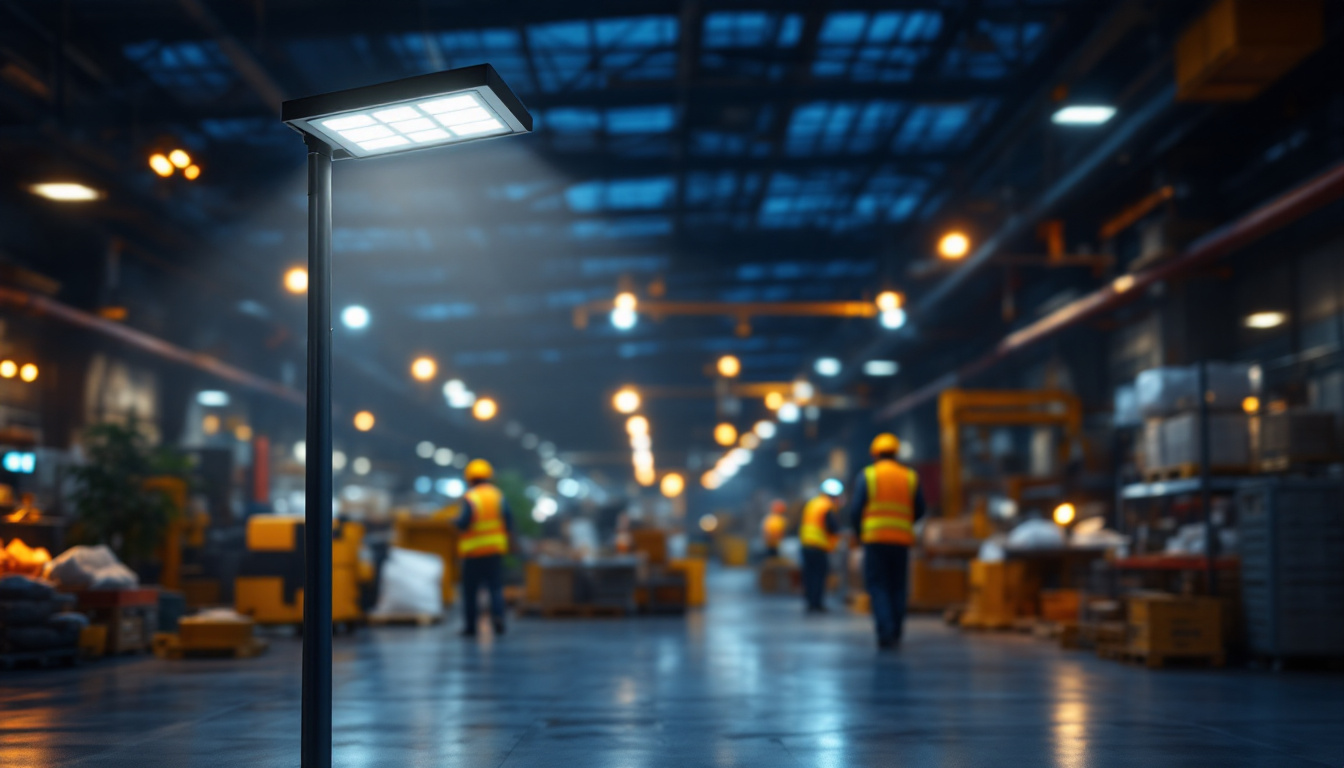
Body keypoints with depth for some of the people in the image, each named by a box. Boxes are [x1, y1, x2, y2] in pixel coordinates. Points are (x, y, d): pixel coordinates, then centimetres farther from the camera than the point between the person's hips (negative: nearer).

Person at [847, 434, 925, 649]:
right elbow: (919, 510, 11)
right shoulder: (910, 477, 8)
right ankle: (896, 635, 8)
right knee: (897, 587, 11)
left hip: (875, 537, -3)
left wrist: (859, 532, 14)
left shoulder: (867, 475, 0)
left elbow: (855, 510, -3)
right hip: (902, 539, 3)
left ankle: (885, 633, -17)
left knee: (877, 585, -1)